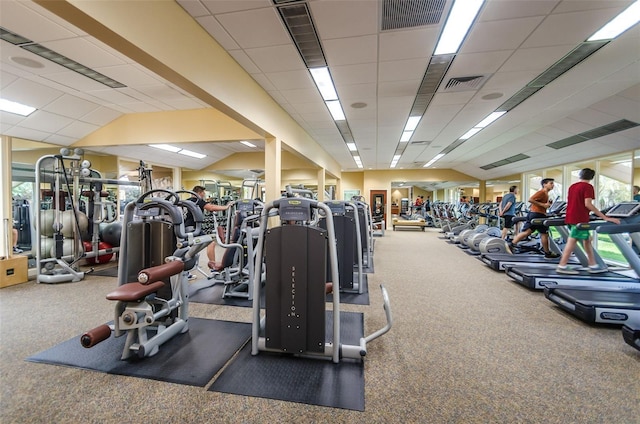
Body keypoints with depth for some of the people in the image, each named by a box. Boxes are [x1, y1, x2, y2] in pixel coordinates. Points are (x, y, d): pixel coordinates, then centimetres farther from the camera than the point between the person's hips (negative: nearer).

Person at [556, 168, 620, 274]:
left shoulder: (572, 186, 16)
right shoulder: (587, 186, -7)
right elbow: (588, 204, -17)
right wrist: (605, 217, -16)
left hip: (570, 217, 8)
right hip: (579, 219, -8)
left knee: (587, 240, 15)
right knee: (572, 242, -6)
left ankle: (593, 265, 20)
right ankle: (562, 266, -4)